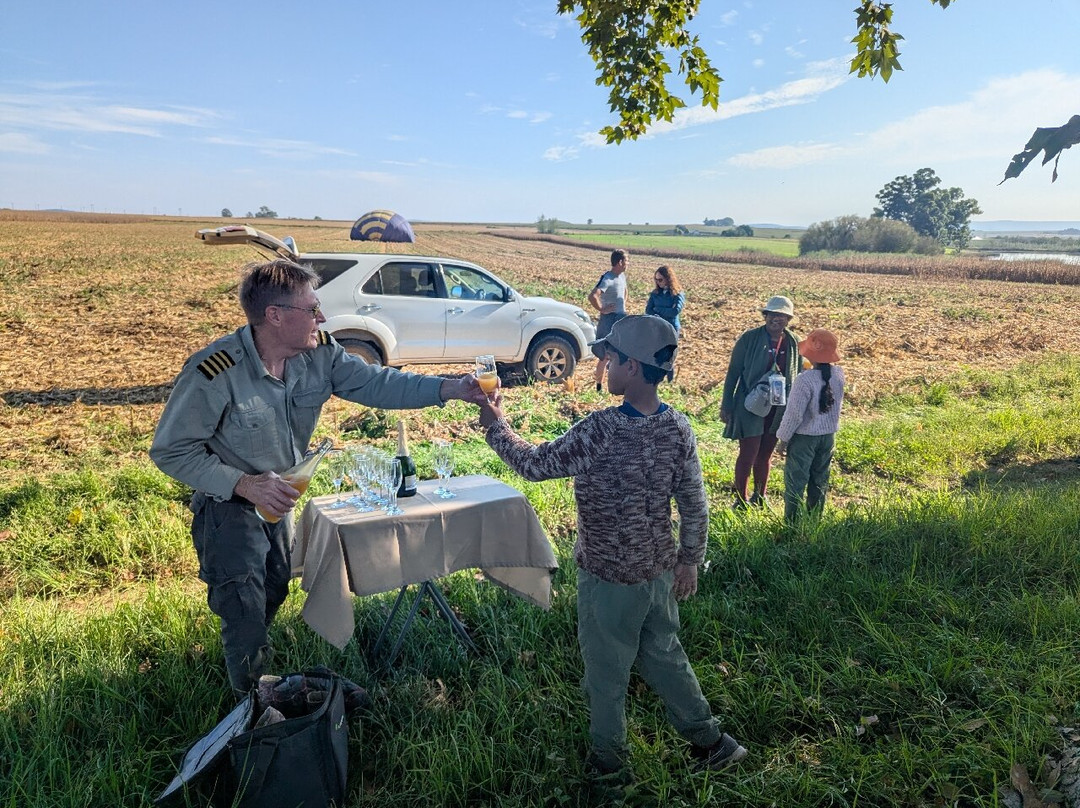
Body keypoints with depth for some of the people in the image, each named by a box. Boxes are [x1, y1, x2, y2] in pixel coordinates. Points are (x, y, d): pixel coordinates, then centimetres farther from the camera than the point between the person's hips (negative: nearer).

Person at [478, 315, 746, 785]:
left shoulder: (602, 430, -27)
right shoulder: (678, 428, -8)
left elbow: (535, 465, -14)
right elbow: (695, 506, 0)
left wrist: (495, 425, 0)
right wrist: (689, 561, 14)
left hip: (609, 578, -6)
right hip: (659, 572, 6)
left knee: (606, 673, 16)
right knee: (663, 656, 26)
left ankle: (610, 762, 36)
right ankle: (710, 741, 40)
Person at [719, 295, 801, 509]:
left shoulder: (794, 343, 1)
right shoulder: (749, 338, -10)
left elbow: (797, 377, 10)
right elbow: (733, 372, -5)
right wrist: (726, 405, -6)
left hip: (778, 408, 4)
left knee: (765, 455, 16)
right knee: (748, 455, -1)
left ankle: (759, 498, 32)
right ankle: (741, 500, 16)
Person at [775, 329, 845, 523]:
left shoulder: (805, 379, -25)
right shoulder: (839, 373, -6)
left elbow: (794, 414, -21)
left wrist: (783, 438, -6)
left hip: (804, 437, -6)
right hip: (828, 435, 6)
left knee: (795, 482, 7)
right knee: (819, 481, 18)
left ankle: (792, 523, 15)